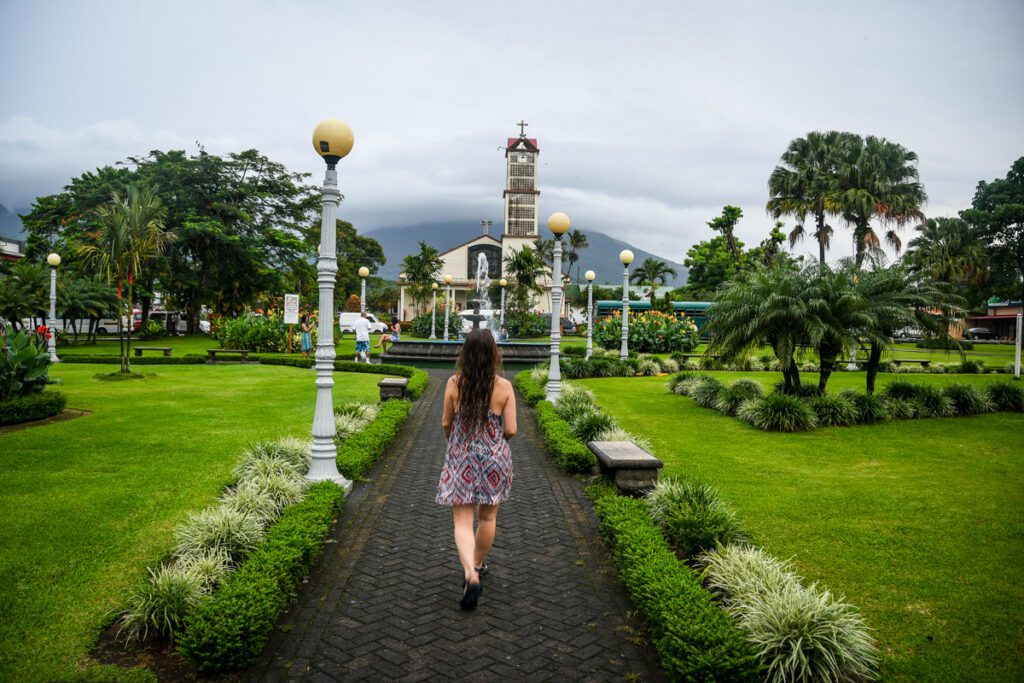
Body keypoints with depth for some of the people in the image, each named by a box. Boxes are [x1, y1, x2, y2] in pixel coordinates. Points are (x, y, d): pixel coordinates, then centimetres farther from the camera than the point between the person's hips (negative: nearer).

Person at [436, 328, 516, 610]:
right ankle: (477, 565, 37)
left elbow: (446, 423, 0)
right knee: (487, 517, 20)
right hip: (494, 458, 1)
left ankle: (471, 574, -14)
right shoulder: (504, 386, -11)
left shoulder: (454, 383, -9)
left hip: (461, 459, 0)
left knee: (462, 521, 5)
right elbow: (511, 429, -10)